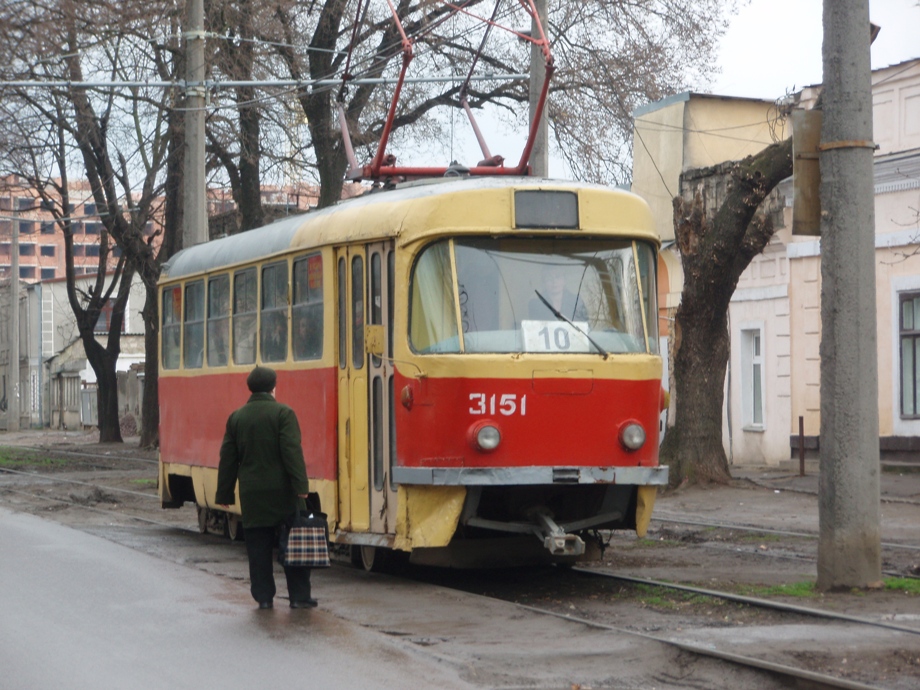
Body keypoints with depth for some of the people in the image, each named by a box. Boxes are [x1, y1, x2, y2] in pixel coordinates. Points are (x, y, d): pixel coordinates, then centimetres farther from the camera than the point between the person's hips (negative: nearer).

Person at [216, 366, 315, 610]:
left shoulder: (236, 417, 7)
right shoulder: (283, 413, -6)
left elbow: (228, 459, 8)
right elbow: (292, 452, -14)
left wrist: (224, 494, 13)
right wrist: (301, 486, -15)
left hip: (252, 494, 3)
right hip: (282, 490, -3)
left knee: (258, 547, 7)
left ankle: (263, 596, 7)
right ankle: (299, 596, 5)